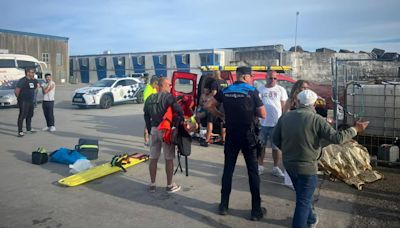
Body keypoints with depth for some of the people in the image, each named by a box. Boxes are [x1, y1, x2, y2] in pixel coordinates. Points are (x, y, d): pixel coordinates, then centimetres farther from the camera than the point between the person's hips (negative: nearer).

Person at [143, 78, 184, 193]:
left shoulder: (150, 98, 11)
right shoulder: (168, 97, -10)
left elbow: (146, 116, 15)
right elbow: (178, 110, -22)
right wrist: (181, 120, -6)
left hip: (154, 130, 6)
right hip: (166, 130, -6)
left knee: (153, 158, 12)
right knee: (169, 159, 5)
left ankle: (152, 184, 21)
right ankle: (170, 185, 14)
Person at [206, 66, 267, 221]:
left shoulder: (225, 91, 4)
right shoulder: (252, 91, -6)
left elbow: (208, 105, 6)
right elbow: (263, 114, -6)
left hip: (231, 136, 3)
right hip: (247, 136, -3)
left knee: (228, 169, 13)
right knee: (253, 171, 6)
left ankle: (224, 206, 20)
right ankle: (256, 210, 11)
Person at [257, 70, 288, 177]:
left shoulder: (281, 90, 3)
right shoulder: (260, 90, 4)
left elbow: (284, 106, 5)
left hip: (276, 124, 0)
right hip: (262, 123, 1)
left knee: (276, 147, 7)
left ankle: (276, 168, 20)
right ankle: (260, 166, 23)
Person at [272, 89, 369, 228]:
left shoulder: (285, 117, -3)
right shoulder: (316, 119, -17)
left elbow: (275, 139, 4)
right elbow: (336, 138, -16)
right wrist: (355, 129, -1)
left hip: (288, 163, 6)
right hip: (307, 166, -6)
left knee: (302, 195, 26)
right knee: (304, 199, 9)